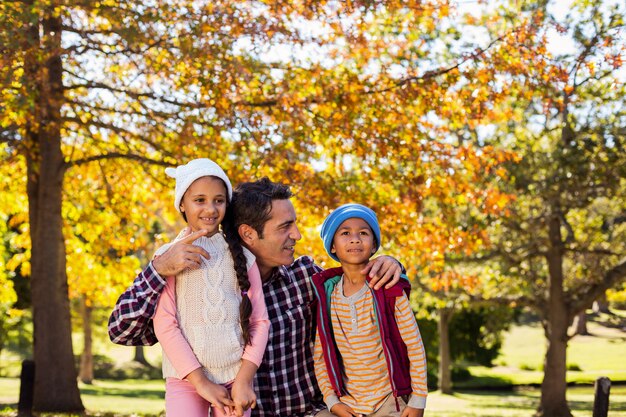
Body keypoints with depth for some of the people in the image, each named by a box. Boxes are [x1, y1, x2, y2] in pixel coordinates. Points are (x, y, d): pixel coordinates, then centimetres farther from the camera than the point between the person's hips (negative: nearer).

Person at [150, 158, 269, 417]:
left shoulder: (242, 257, 8)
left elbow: (260, 320, 5)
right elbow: (164, 324, -4)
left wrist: (244, 379, -7)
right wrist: (200, 381, -10)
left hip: (236, 378, 2)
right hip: (186, 378, -2)